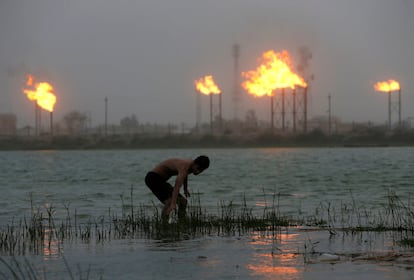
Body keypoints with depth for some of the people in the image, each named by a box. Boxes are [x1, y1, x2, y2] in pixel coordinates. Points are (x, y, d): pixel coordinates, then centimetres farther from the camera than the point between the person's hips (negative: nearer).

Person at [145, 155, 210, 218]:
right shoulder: (185, 167, -31)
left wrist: (185, 189, 34)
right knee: (170, 201, -28)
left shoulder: (190, 163, -2)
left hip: (160, 180, 10)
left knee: (183, 201, 7)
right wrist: (173, 204, -55)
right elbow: (177, 187, -45)